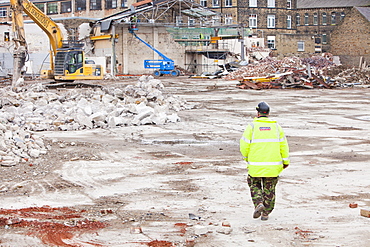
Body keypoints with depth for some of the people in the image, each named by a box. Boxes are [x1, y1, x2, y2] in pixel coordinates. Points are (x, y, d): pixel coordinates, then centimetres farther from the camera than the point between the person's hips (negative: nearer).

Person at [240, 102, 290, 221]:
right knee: (269, 189, 13)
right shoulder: (276, 126, 3)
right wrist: (285, 161, 12)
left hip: (255, 165, -2)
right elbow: (283, 145, 3)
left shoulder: (252, 126, -6)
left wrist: (247, 158, 12)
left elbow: (244, 145, -6)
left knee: (254, 185, 17)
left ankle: (259, 203, -6)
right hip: (273, 165, 2)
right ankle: (266, 213, 14)